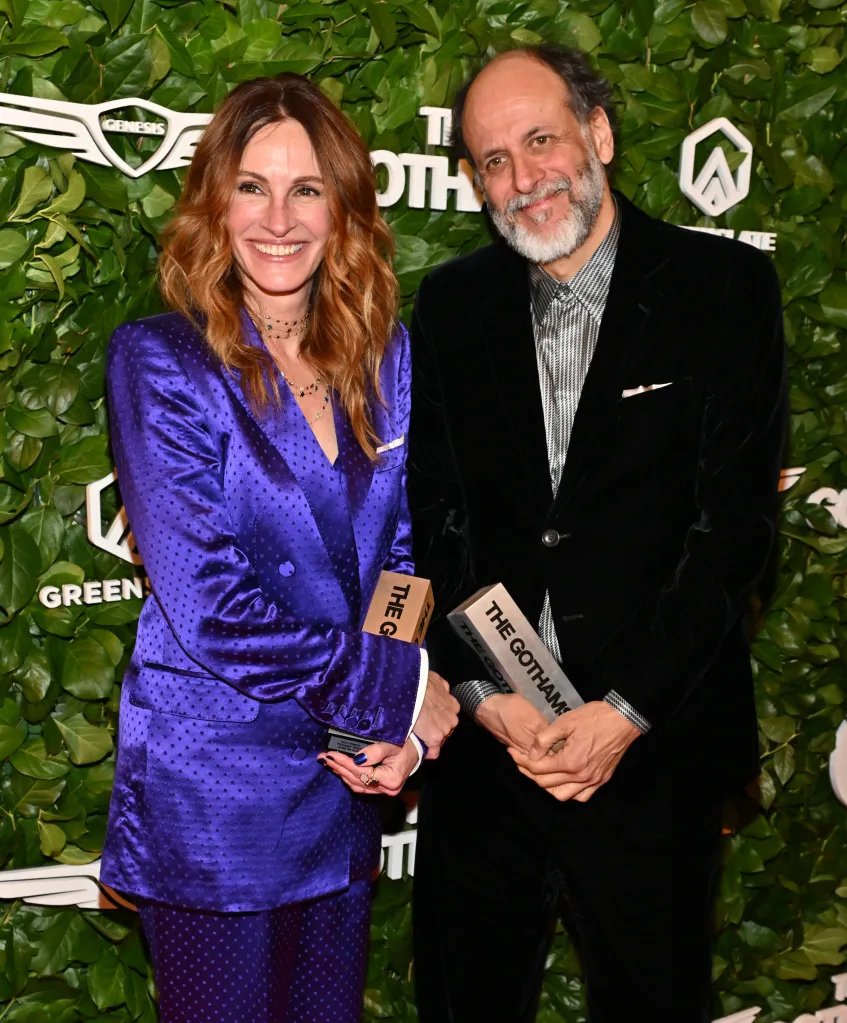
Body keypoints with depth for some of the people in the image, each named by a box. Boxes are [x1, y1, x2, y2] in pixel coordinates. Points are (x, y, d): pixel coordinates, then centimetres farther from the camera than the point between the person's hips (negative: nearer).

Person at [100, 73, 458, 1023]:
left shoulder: (385, 357, 3)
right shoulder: (161, 362, -12)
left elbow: (406, 552, 6)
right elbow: (209, 604, -19)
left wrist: (402, 726, -9)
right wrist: (394, 691, -14)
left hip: (347, 780, 5)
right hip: (211, 792, -4)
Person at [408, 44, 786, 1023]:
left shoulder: (726, 288, -4)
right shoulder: (450, 306, 5)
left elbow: (734, 520, -9)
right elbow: (434, 519, 2)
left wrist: (628, 711, -14)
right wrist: (484, 695, -10)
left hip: (656, 741, -2)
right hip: (486, 740, 3)